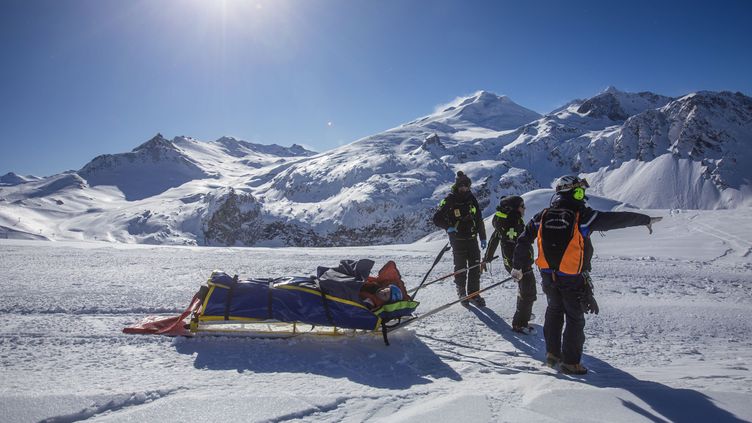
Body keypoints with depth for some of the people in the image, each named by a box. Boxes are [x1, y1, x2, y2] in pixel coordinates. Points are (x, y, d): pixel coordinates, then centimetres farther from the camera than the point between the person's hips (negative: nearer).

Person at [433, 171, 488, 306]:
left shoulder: (471, 199, 6)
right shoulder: (449, 200, -7)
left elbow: (479, 219, 13)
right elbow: (437, 218, -4)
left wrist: (483, 237, 13)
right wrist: (448, 227, -21)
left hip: (472, 238, 4)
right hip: (457, 239, -4)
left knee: (475, 266, 4)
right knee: (460, 267, 3)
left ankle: (474, 294, 15)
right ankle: (462, 293, 19)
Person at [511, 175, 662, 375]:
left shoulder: (543, 216, 0)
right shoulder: (582, 216, -14)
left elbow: (524, 240, 4)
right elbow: (617, 218, -7)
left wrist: (518, 266, 15)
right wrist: (646, 220, 7)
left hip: (548, 276, 5)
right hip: (572, 279, -5)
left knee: (554, 312, 23)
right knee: (575, 319, 10)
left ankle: (552, 353, 28)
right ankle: (570, 362, 15)